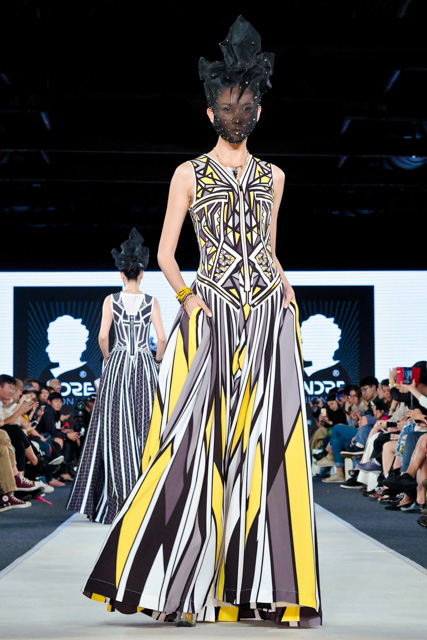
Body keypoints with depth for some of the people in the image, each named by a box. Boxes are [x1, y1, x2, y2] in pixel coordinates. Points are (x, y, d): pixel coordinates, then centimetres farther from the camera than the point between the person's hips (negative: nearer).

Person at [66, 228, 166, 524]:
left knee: (117, 428, 2)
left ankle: (120, 496, 0)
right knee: (144, 425, 5)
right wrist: (158, 360, 13)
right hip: (145, 367, 0)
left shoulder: (112, 300, -1)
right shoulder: (151, 302, 0)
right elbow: (162, 338, -5)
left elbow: (103, 336, -6)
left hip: (117, 366, 0)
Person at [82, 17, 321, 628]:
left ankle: (274, 588, -1)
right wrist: (186, 296, -12)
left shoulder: (272, 177, 16)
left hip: (270, 319, 3)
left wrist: (284, 285, 4)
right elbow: (165, 254, 5)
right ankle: (179, 590, -4)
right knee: (203, 444, -9)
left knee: (270, 446, -3)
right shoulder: (190, 174, 7)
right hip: (213, 319, -3)